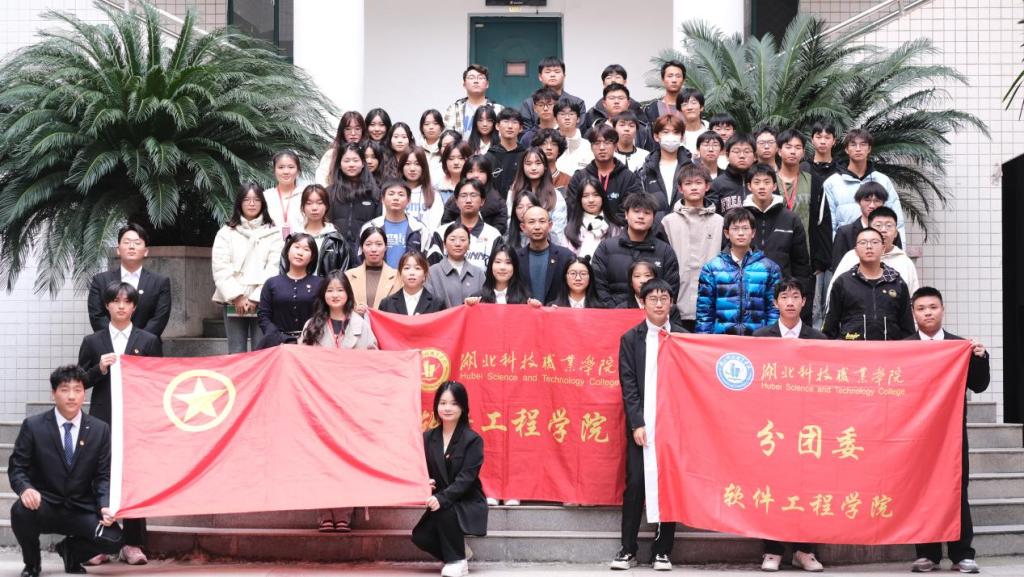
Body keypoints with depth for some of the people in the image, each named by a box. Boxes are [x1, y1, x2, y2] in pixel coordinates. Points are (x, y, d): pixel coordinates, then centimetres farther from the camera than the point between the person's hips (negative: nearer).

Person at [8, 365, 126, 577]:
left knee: (113, 538, -24)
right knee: (21, 510, -36)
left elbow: (103, 476, 2)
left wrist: (105, 506, -16)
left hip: (81, 510, 1)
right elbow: (16, 468, -2)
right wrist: (25, 489, -25)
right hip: (44, 506, -1)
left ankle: (70, 550, 13)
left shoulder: (100, 429, 2)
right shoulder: (33, 426, -3)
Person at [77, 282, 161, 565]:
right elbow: (81, 382, 8)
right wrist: (99, 369, -8)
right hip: (103, 420, 1)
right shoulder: (92, 342, 10)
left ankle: (133, 544, 6)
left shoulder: (149, 341, 8)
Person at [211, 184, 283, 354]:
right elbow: (220, 269, 1)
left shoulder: (273, 233, 5)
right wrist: (237, 296, -9)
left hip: (262, 302, -1)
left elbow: (274, 269, -2)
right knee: (236, 353, 2)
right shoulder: (226, 233, 9)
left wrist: (255, 298, -9)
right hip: (233, 302, 1)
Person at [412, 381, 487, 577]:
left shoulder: (473, 440, -11)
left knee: (445, 511, -36)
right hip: (440, 505, 4)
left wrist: (442, 499, -34)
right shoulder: (428, 437, 4)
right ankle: (458, 550, 9)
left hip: (469, 504, -4)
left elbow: (466, 477, -20)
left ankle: (456, 560, -12)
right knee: (420, 537, -21)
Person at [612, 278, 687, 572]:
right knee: (635, 484, -2)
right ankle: (628, 549, 6)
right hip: (641, 424, -1)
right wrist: (637, 423, -9)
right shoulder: (631, 339, 5)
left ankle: (662, 550, 10)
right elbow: (628, 385, 0)